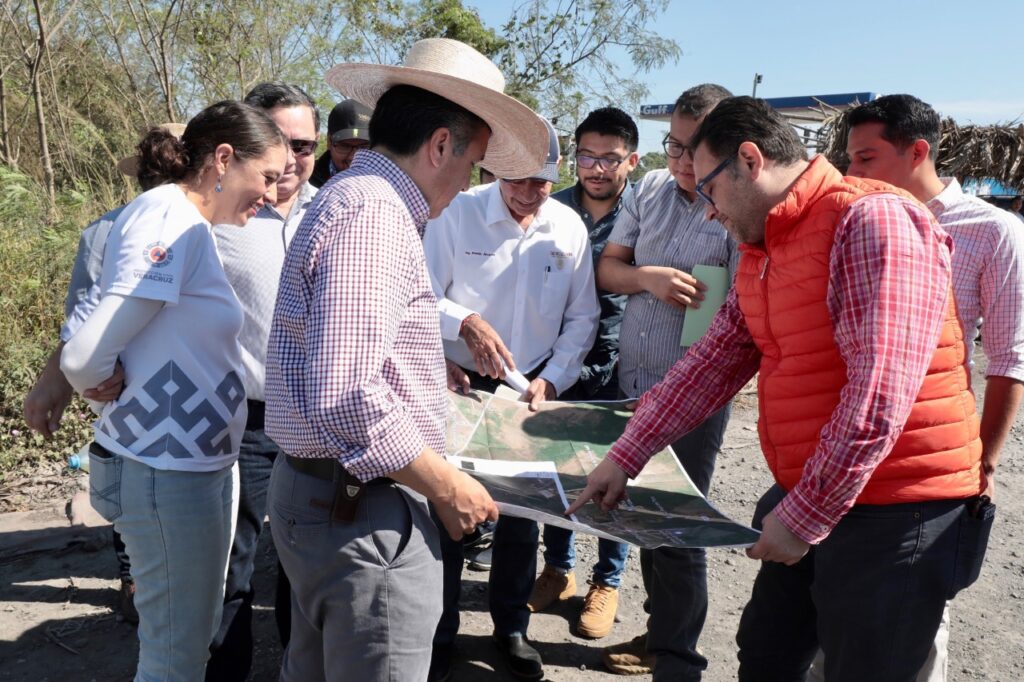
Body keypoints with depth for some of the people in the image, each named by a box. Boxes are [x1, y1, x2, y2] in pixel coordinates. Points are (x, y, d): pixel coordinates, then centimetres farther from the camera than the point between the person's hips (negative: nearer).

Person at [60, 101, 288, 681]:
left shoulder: (186, 220, 11)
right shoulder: (170, 218, -19)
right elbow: (85, 360, -23)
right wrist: (128, 396, -5)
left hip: (202, 461, 9)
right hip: (169, 472, -9)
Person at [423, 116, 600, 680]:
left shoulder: (569, 227, -2)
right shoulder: (457, 212, -10)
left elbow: (581, 318, 4)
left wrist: (552, 380, -6)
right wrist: (467, 322, -27)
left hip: (532, 389, 3)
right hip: (460, 384, -2)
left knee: (521, 512, 12)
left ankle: (511, 627, 31)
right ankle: (439, 634, 23)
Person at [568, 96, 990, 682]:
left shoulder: (873, 220, -19)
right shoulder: (761, 251, 12)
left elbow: (878, 397, -25)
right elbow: (713, 363, 13)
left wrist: (802, 516, -19)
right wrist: (625, 458, 11)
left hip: (895, 515, -8)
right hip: (805, 502, 8)